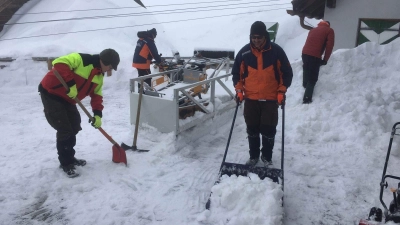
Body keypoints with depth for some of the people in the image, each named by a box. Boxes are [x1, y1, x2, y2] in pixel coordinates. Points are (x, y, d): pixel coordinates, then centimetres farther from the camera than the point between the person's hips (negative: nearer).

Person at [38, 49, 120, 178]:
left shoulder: (99, 76, 4)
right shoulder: (82, 59, -23)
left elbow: (96, 95, 8)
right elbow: (59, 63, -34)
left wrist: (97, 114, -4)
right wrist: (70, 84, -36)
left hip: (67, 99, 9)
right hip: (51, 93, -9)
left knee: (74, 127, 14)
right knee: (64, 130, -9)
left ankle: (69, 157, 32)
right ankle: (65, 163, 8)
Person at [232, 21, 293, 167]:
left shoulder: (276, 51, -9)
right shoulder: (244, 52, -4)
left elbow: (287, 73, 0)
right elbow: (236, 72, 8)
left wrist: (281, 92, -6)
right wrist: (239, 90, -2)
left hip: (271, 99, -2)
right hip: (250, 99, 2)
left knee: (269, 130, 3)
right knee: (252, 130, 10)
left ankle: (267, 157, 23)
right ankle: (253, 156, 28)